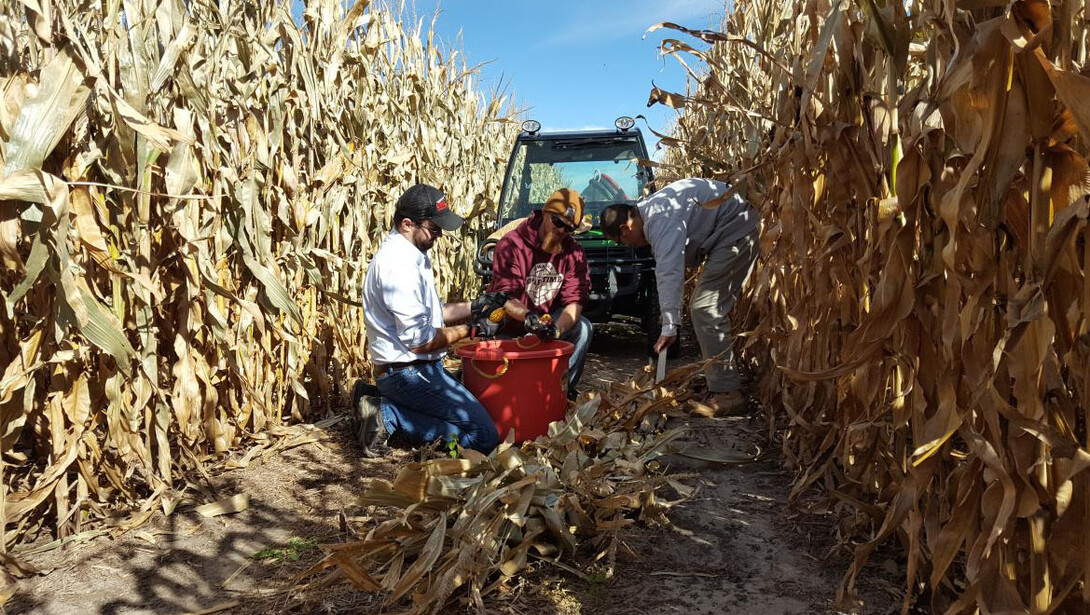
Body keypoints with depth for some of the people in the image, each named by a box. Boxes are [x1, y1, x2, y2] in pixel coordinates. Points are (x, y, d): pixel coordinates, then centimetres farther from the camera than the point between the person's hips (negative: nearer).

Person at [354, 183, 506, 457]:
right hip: (410, 374, -10)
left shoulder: (410, 255, 12)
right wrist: (470, 330, -10)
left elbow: (430, 313, 20)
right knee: (485, 436, -11)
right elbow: (419, 340, -21)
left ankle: (378, 400, 11)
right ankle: (388, 416, -8)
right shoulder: (400, 265, -21)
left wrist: (474, 308, 7)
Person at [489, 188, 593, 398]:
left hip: (549, 320, 3)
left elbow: (574, 301, -14)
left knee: (583, 327, -23)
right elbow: (504, 297, -24)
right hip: (510, 327, -3)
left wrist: (557, 328, -36)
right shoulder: (512, 244, -16)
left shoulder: (574, 252, -5)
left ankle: (564, 390, -14)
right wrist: (527, 316, -45)